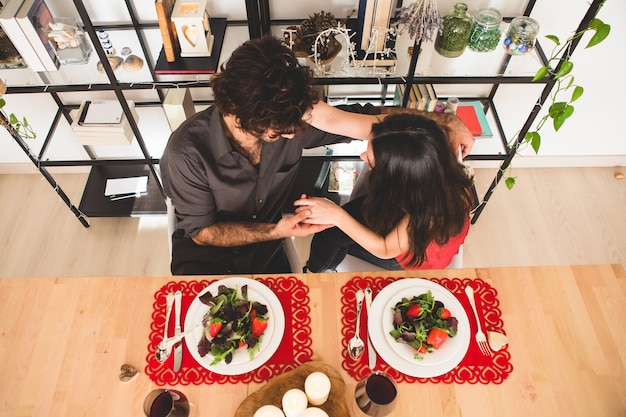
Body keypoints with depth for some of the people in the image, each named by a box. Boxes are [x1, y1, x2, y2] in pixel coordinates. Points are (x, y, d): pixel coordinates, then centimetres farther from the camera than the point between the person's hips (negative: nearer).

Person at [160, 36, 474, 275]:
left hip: (266, 252, 2)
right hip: (205, 257, -2)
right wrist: (276, 231, -29)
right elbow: (201, 231, -16)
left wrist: (442, 121, -24)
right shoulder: (187, 153, -29)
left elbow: (369, 120, -13)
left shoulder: (288, 119, -21)